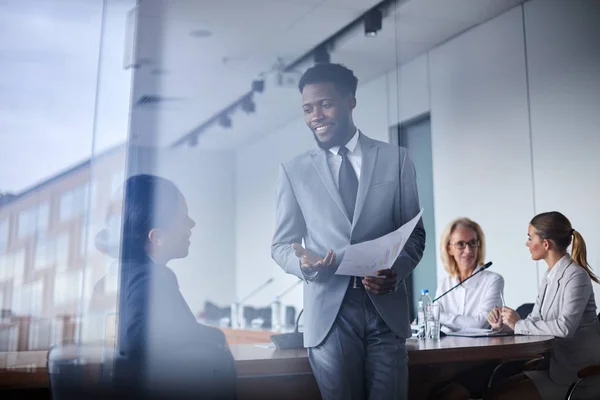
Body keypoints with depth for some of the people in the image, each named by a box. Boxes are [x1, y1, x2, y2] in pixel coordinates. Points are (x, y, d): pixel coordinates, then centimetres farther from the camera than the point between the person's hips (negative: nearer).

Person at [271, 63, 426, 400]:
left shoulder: (396, 159, 6)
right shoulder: (294, 171, 6)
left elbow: (415, 232, 7)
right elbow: (282, 244, 8)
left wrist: (396, 272, -12)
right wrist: (303, 262, -15)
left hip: (386, 307, 0)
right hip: (329, 310, 0)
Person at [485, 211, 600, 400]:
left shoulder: (576, 276, -17)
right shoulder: (550, 276, 10)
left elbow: (565, 327, -28)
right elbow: (534, 322, 11)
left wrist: (518, 324, -18)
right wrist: (503, 324, -7)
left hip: (578, 373, -8)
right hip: (556, 366, 8)